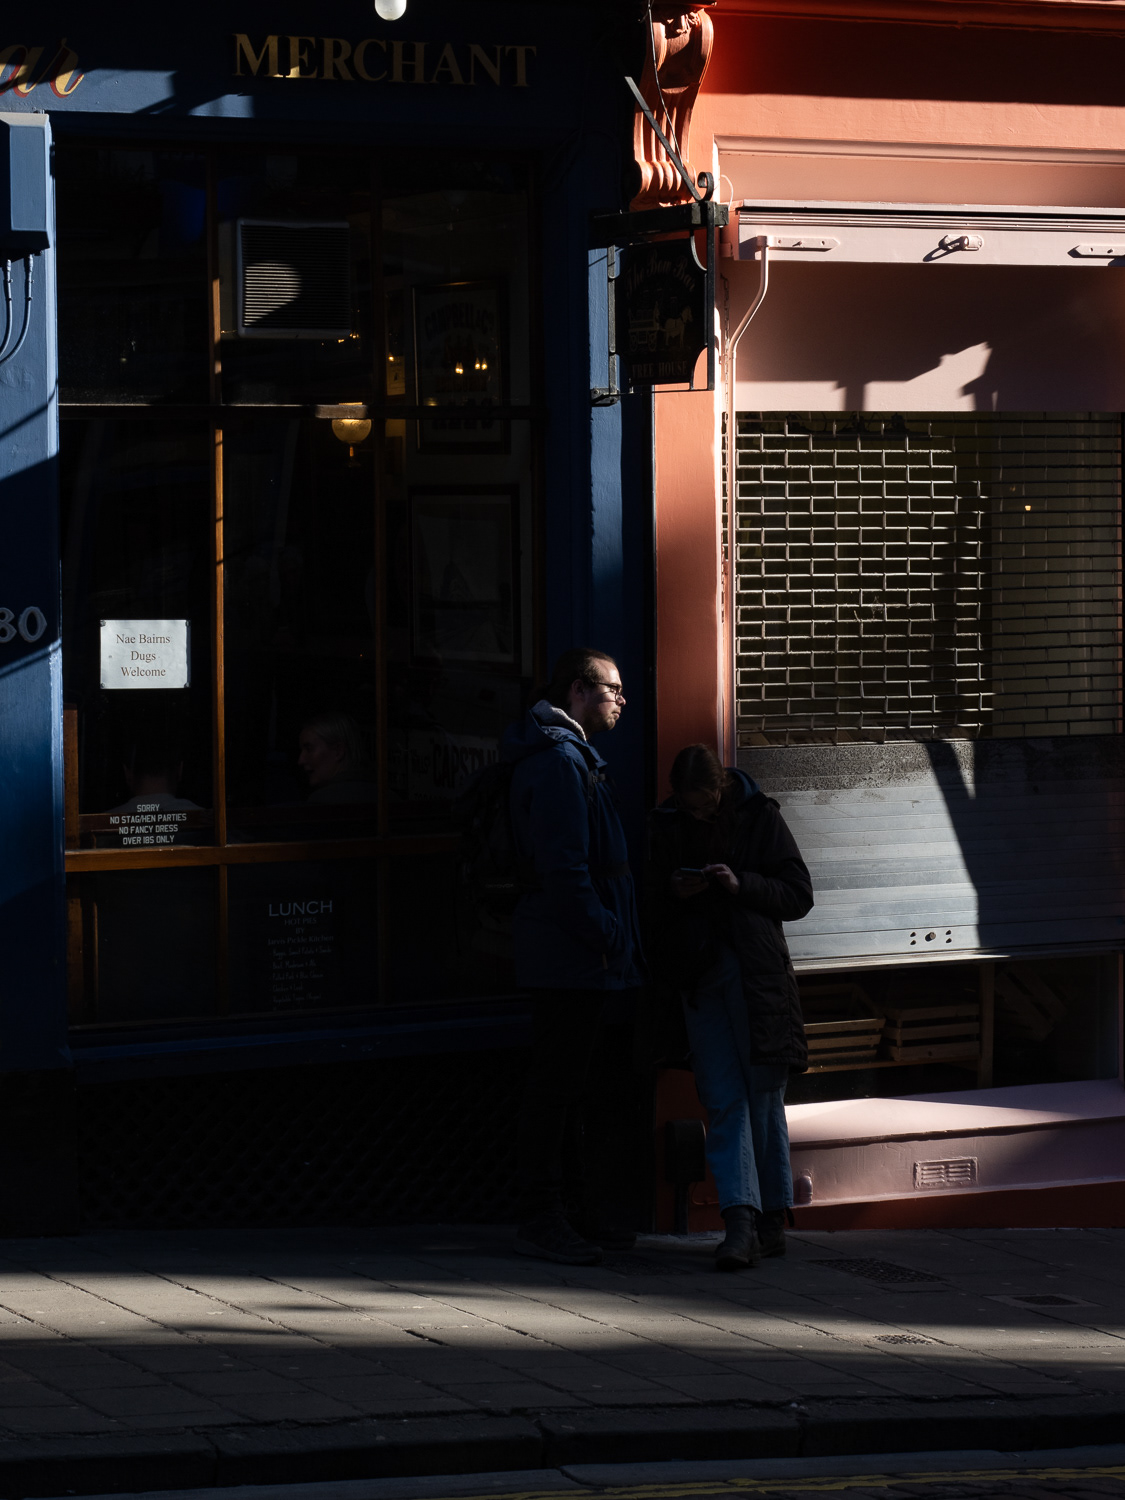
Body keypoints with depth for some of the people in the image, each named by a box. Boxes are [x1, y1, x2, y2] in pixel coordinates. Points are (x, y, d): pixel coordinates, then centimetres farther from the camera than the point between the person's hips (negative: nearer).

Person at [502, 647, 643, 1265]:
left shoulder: (571, 755, 19)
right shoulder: (559, 760, -15)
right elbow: (563, 867, -22)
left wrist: (615, 936, 18)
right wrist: (606, 937, -19)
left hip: (575, 954, 11)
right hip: (570, 953, -11)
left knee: (567, 1081, 15)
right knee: (555, 1082, -6)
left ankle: (568, 1207, 22)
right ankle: (540, 1219, -3)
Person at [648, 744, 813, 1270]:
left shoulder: (759, 817, -1)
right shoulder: (665, 826, 8)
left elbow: (799, 895, -1)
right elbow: (653, 906, 16)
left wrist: (743, 886, -15)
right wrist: (675, 894, -6)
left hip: (757, 973, -2)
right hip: (699, 976, 2)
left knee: (763, 1094, 2)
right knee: (723, 1099, -6)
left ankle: (772, 1216, 12)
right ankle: (741, 1220, -14)